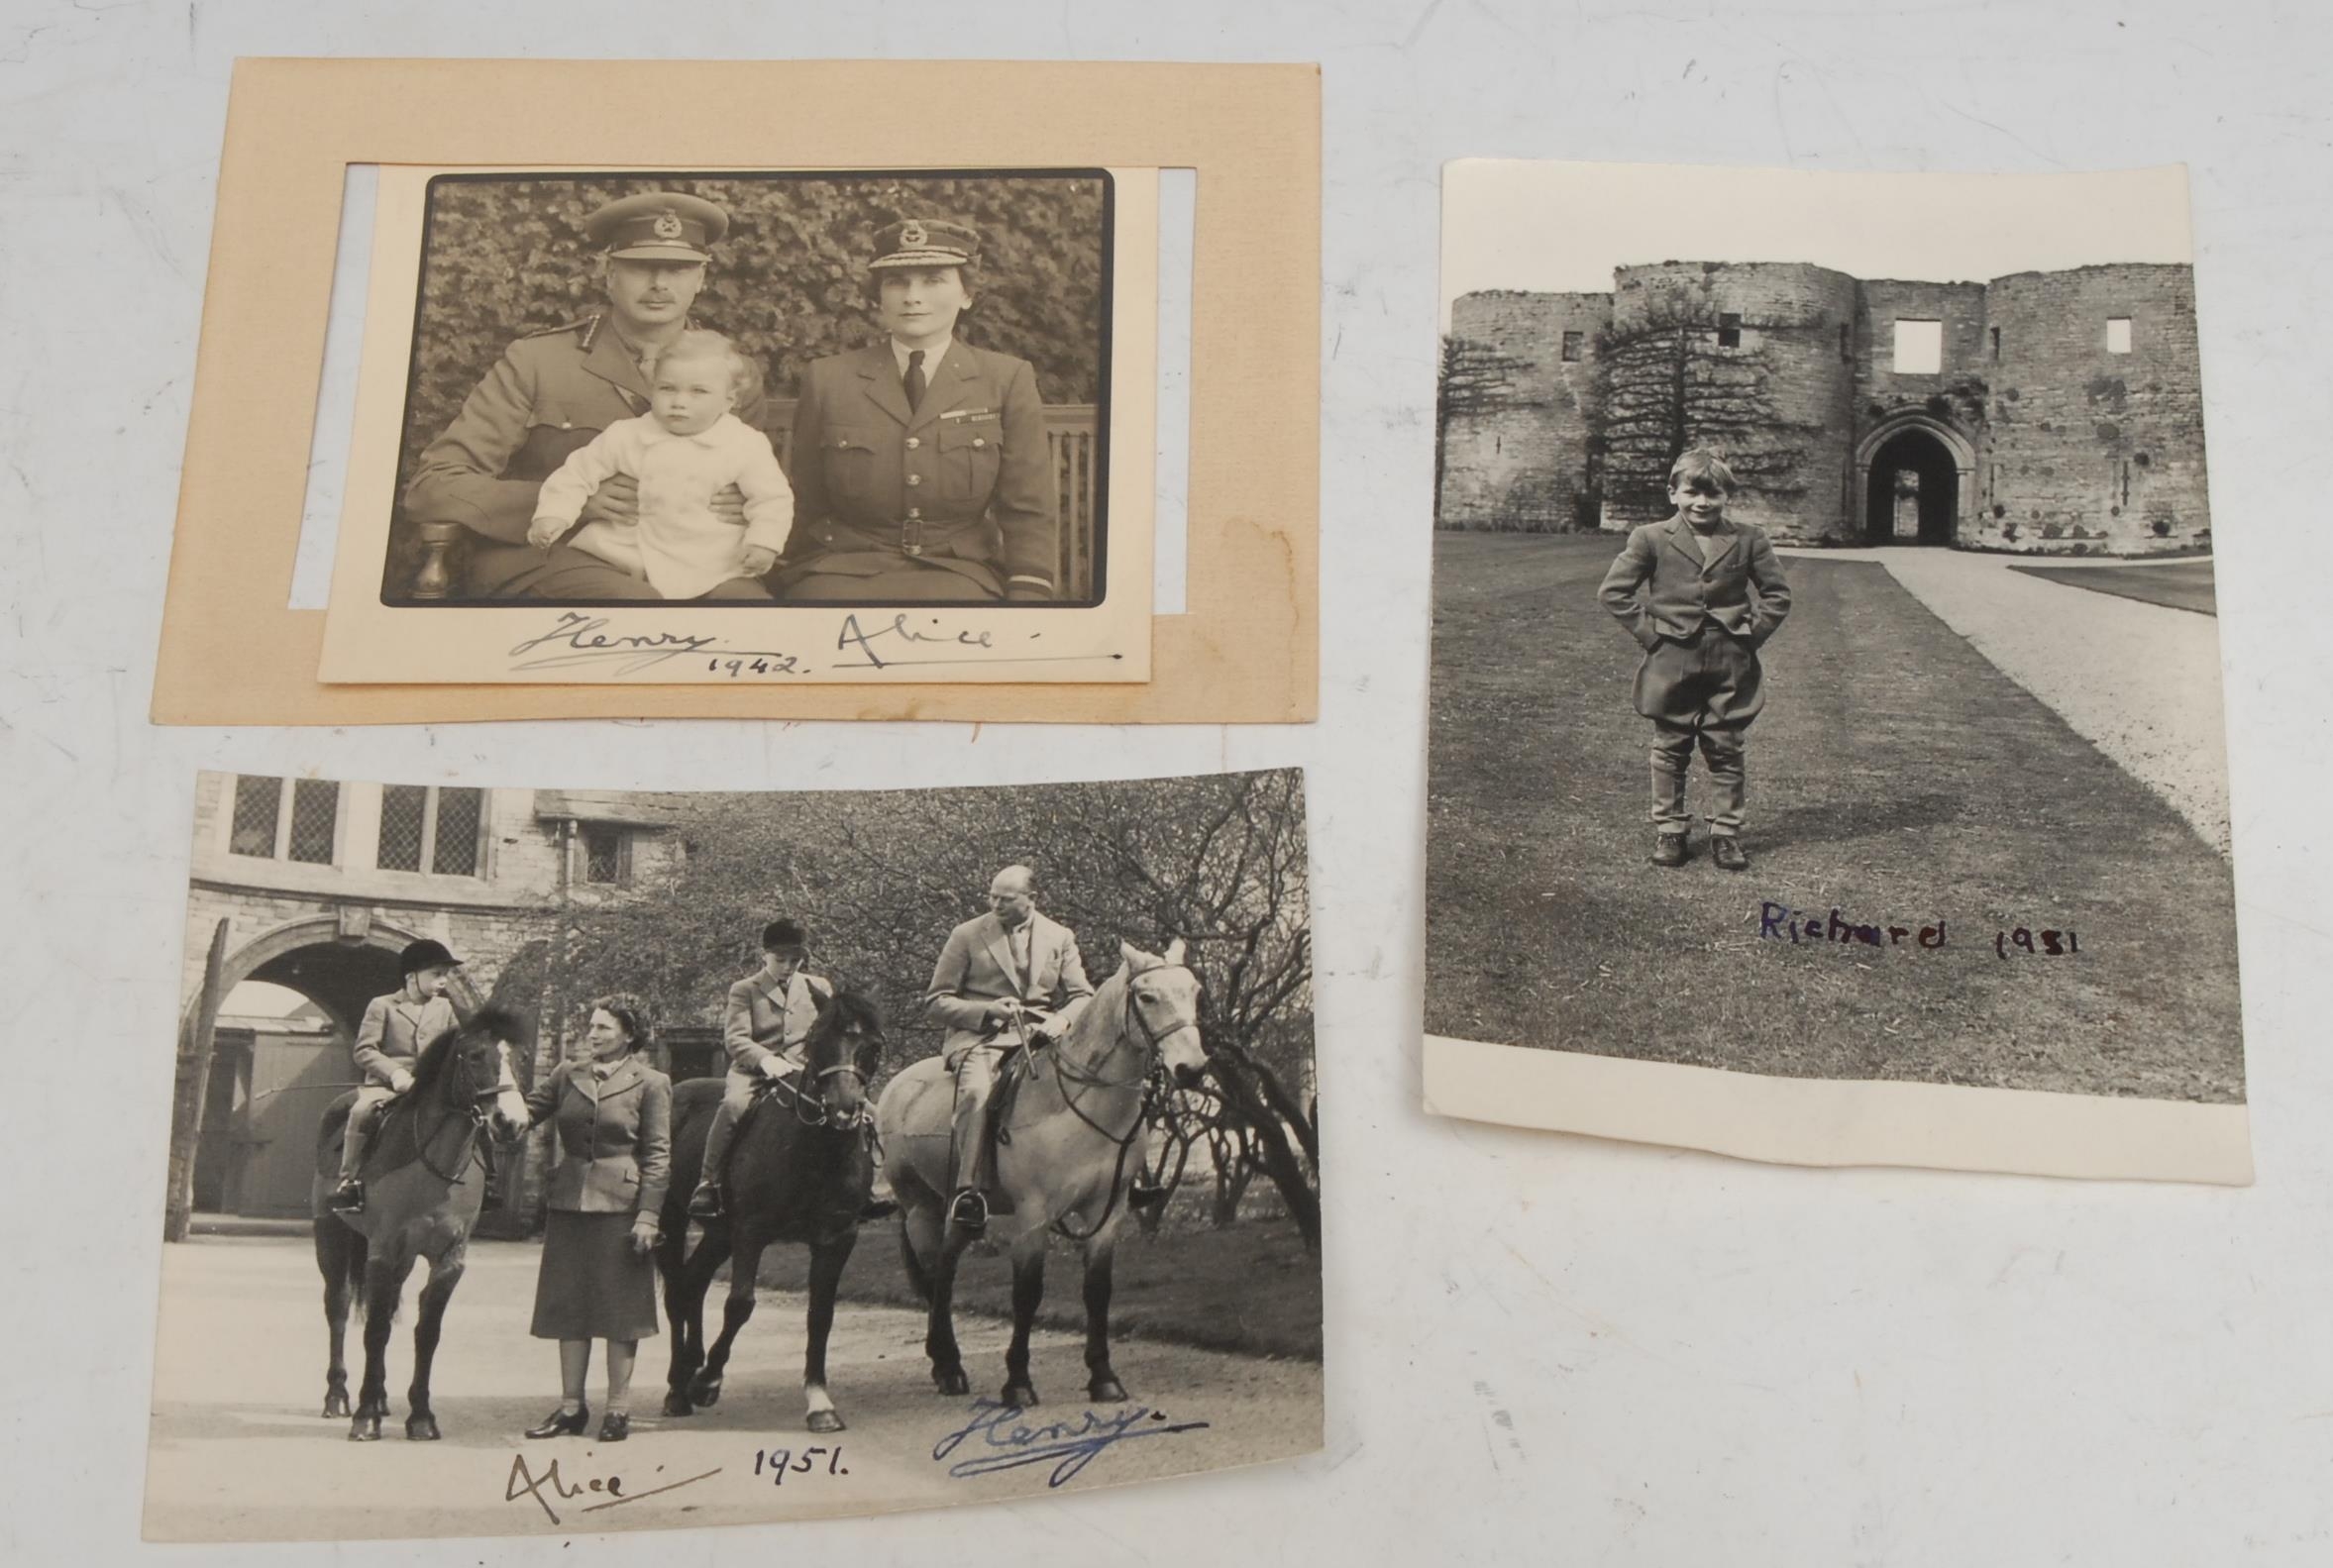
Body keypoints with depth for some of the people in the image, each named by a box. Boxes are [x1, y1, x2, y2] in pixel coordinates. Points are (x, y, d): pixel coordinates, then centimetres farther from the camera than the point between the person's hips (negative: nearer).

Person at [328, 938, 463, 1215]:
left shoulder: (444, 1008, 15)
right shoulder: (382, 1006, 3)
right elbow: (364, 1050, -5)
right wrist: (395, 1071, -20)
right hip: (384, 1085, -4)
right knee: (362, 1111, -32)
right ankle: (348, 1182, -21)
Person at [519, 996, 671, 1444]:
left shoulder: (650, 1084, -1)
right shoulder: (567, 1075, 10)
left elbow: (658, 1154, -3)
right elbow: (530, 1111, 7)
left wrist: (648, 1214, -10)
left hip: (620, 1205, -4)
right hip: (569, 1204, 4)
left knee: (619, 1304, 2)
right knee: (568, 1304, 9)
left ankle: (618, 1408, 12)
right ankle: (571, 1406, 18)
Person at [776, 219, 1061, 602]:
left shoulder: (1007, 381, 6)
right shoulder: (827, 381, 8)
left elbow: (1028, 514, 3)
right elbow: (805, 509, 12)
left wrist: (1027, 595, -10)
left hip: (956, 574, -1)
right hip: (842, 571, 1)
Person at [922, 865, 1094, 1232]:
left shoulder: (1060, 938, 14)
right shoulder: (967, 935, 7)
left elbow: (1082, 995, 12)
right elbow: (935, 1001, 6)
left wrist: (1061, 1021, -12)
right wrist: (986, 1010, -11)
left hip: (1039, 1035, 3)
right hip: (979, 1036, -2)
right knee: (977, 1091, -35)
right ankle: (969, 1190, -33)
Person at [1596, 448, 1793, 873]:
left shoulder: (1748, 540, 2)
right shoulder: (1651, 539, -3)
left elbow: (1777, 594, 9)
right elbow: (1614, 590, -1)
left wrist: (1752, 634, -1)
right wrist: (1648, 632, -6)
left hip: (1730, 664, 1)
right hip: (1672, 662, -1)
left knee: (1727, 750, 7)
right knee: (1670, 750, 8)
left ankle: (1727, 832, 16)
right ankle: (1668, 829, 18)